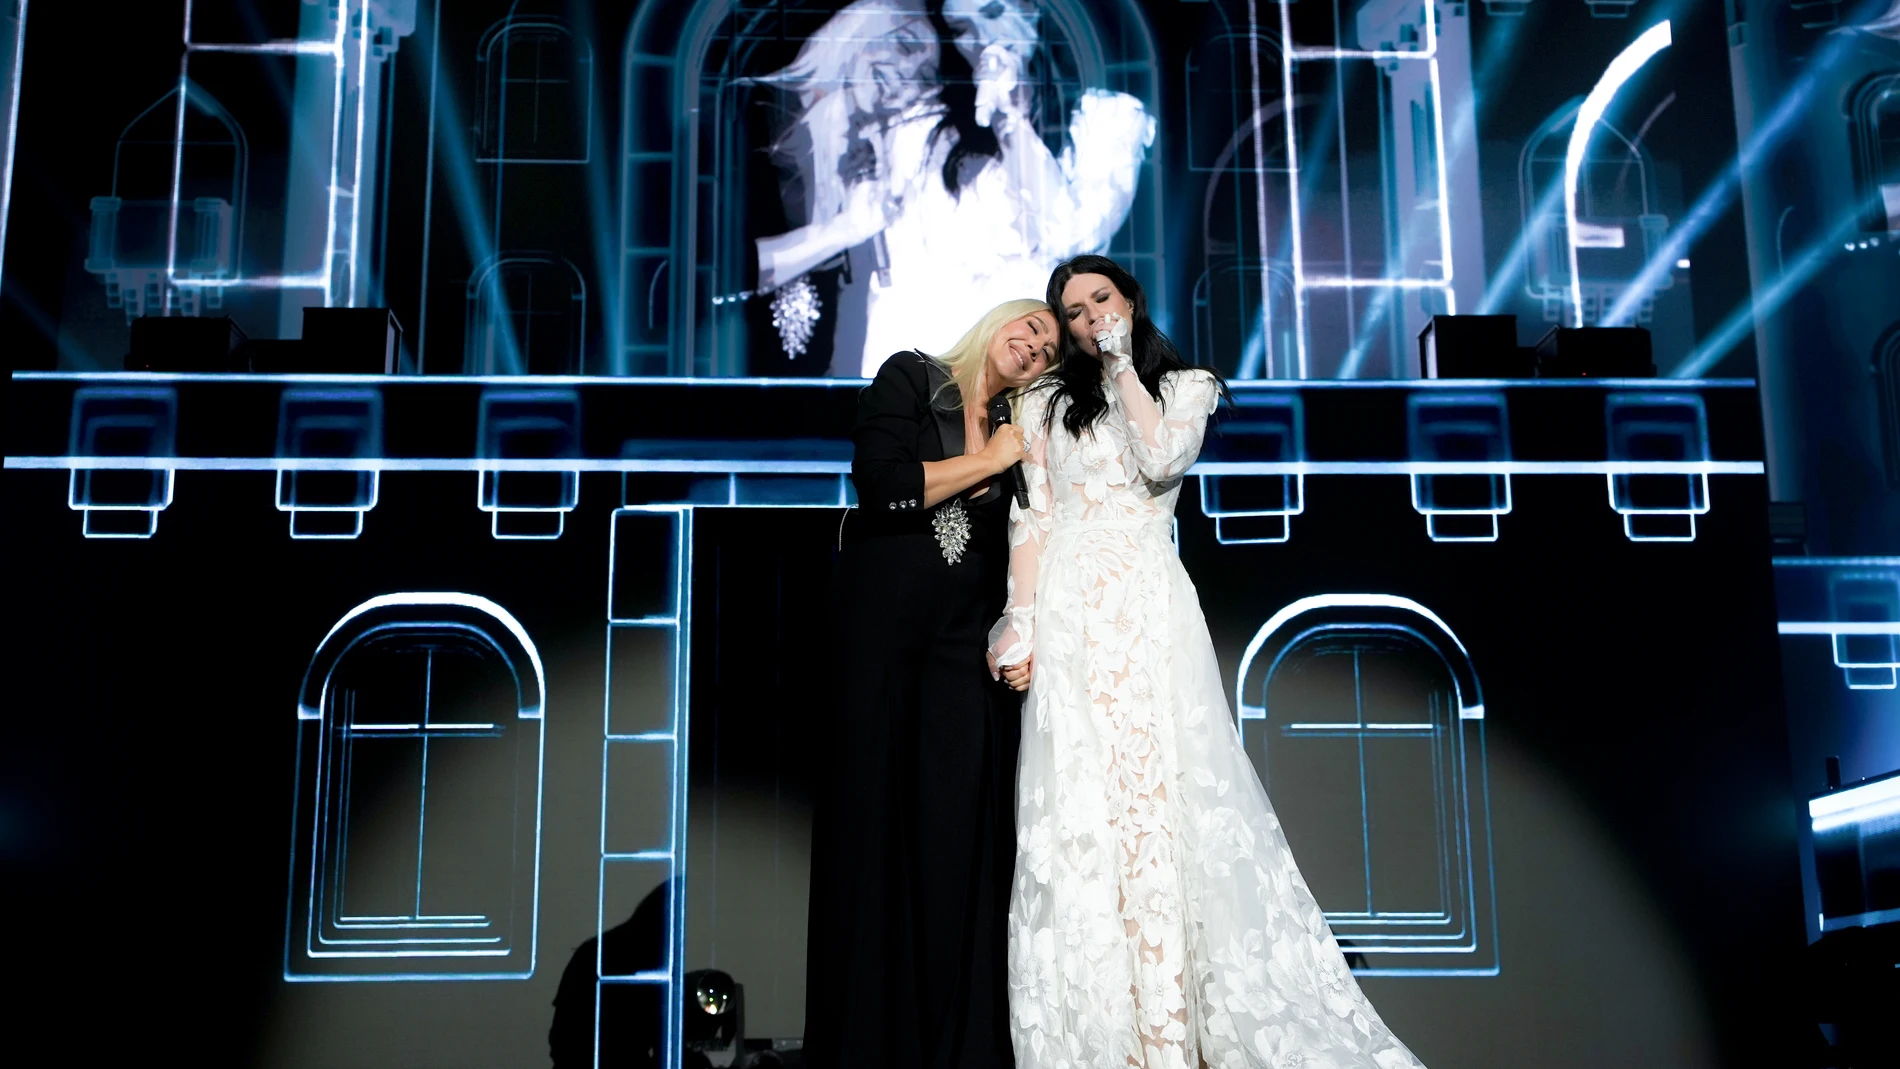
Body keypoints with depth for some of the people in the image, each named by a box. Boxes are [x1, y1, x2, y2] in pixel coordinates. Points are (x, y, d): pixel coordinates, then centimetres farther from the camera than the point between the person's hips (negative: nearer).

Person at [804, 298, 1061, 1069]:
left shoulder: (1017, 431, 17)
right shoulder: (911, 378, 4)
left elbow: (1017, 550, 15)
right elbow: (880, 486, -12)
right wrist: (991, 459, -2)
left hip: (967, 638, 4)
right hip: (881, 624, -4)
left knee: (960, 832, -1)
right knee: (875, 823, 0)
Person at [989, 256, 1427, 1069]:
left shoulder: (1184, 386, 16)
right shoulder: (1046, 403, 18)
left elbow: (1162, 458, -6)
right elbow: (1030, 518, 8)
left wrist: (1122, 364, 2)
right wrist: (1020, 619, -4)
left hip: (1150, 611, -1)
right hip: (1068, 615, 1)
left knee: (1161, 794, -10)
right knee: (1074, 811, -5)